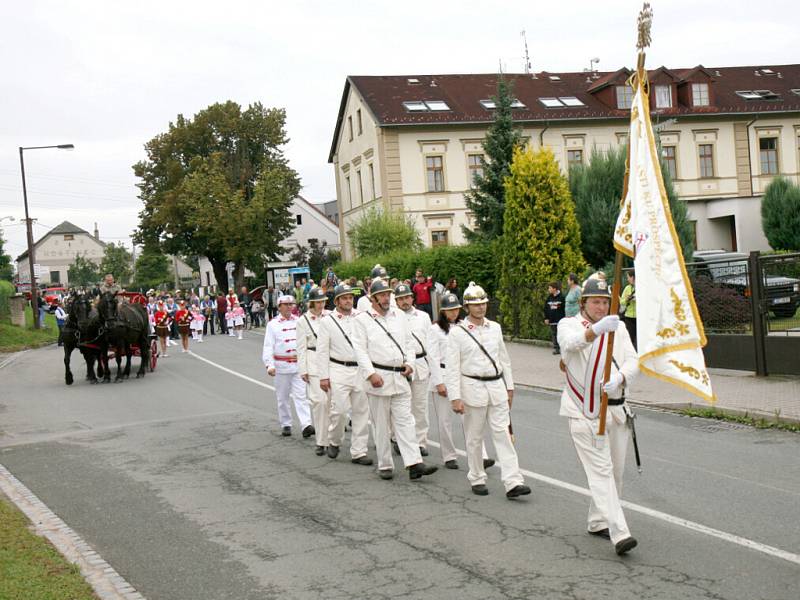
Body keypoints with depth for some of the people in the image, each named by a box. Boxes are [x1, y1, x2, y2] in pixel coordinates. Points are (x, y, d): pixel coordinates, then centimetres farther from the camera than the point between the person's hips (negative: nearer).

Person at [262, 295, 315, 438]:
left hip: (299, 363, 1)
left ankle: (306, 425, -14)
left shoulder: (299, 321, 7)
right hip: (281, 365, -1)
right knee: (283, 397, 8)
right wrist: (269, 365, -17)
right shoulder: (273, 324, 0)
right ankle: (286, 425, 19)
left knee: (301, 395, -6)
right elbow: (268, 347, -5)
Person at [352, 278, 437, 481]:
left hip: (400, 377, 3)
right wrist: (371, 373, -16)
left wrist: (409, 362, 0)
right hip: (379, 378, -3)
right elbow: (360, 350, -6)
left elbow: (409, 342, 16)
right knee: (382, 425, 5)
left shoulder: (399, 316, 12)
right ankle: (385, 465, 14)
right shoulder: (363, 319, -2)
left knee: (405, 421, -1)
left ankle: (414, 463, -7)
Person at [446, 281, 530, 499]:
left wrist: (509, 387, 13)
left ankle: (513, 482, -7)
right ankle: (477, 479, 22)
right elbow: (452, 367, -8)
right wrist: (455, 397, -14)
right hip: (473, 389, -3)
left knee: (503, 434, -3)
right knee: (474, 438, 7)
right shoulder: (457, 332, -5)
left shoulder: (495, 328, 8)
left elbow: (504, 359, 15)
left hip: (497, 387, 3)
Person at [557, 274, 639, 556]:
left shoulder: (618, 327, 10)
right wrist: (597, 329, -48)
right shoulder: (568, 325, -2)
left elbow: (633, 360, -3)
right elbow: (571, 342, -27)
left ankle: (598, 522, 31)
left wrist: (619, 379, -26)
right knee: (601, 470, -13)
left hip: (615, 409, 6)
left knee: (615, 471, 13)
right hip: (584, 411, -5)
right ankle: (619, 533, -20)